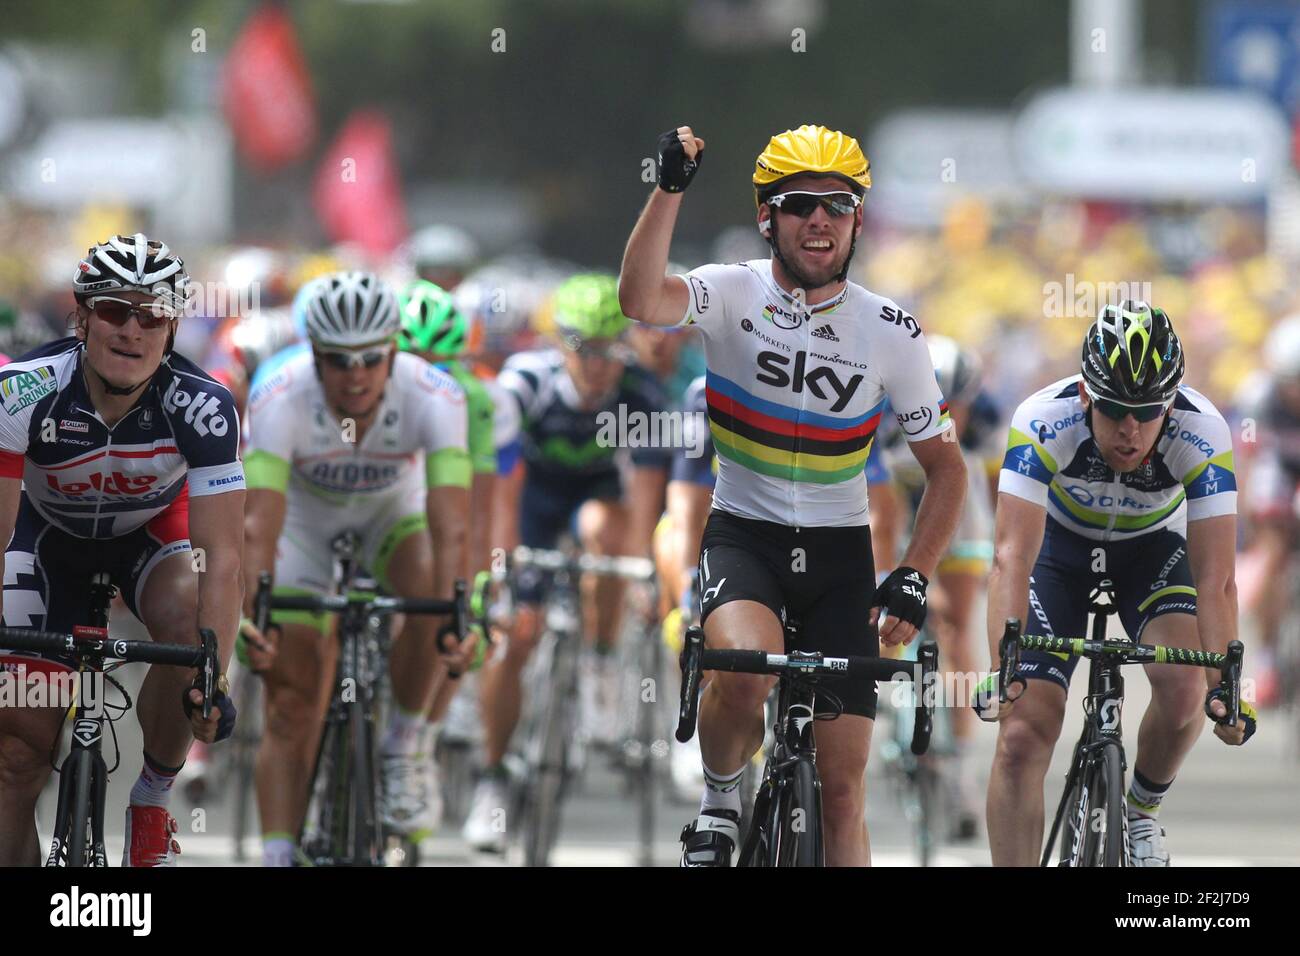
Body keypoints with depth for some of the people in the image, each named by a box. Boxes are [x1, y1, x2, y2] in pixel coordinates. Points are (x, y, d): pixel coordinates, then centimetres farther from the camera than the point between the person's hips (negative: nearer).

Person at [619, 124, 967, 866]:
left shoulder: (892, 333, -4)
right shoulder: (734, 293, -9)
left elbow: (946, 468, 4)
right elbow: (641, 301, -31)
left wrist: (915, 577, -8)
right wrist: (671, 189, -38)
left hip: (840, 554, 2)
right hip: (743, 536, -2)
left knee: (844, 790, 0)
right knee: (746, 672, -34)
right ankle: (721, 798, -3)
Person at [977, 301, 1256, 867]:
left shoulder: (1201, 434, -33)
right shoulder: (1045, 422, -36)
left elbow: (1215, 582, -33)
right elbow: (1012, 558, -41)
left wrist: (1225, 687, -44)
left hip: (1151, 548, 0)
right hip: (1060, 546, 0)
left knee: (1185, 690, -26)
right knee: (1022, 734, -14)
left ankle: (1141, 813, 4)